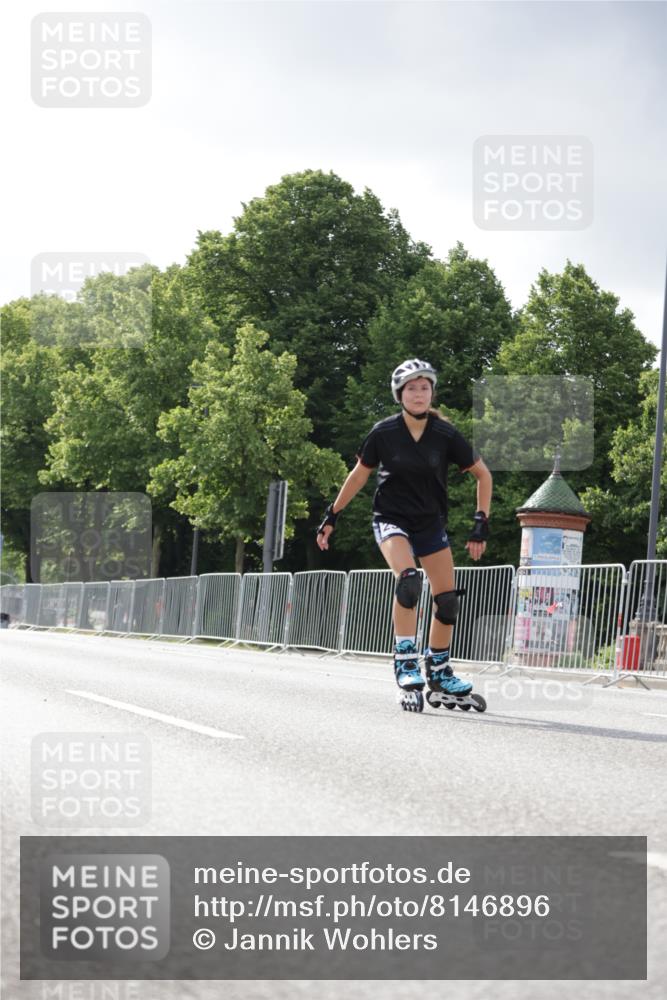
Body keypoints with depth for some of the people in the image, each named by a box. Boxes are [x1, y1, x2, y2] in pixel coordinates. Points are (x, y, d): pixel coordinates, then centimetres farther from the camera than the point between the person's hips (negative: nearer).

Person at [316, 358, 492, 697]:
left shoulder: (445, 435, -11)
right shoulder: (384, 433, -12)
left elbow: (482, 474, 1)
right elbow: (359, 475, 3)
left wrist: (481, 523, -6)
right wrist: (331, 516, 5)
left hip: (431, 522, 3)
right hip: (391, 519, -3)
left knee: (448, 600, 0)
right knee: (408, 578, -30)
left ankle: (439, 670, 20)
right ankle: (405, 660, -23)